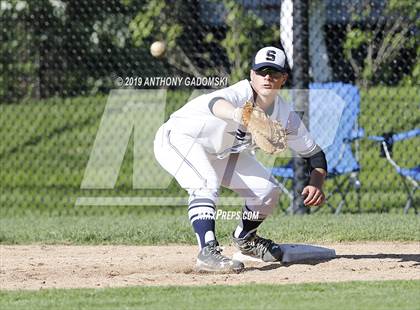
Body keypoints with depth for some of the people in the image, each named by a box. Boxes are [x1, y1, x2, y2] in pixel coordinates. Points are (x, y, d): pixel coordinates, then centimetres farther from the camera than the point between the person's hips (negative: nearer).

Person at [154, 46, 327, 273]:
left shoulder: (284, 115, -14)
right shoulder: (241, 94, -35)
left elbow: (314, 154, -5)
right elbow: (216, 103, -60)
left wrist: (316, 183, -27)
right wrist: (238, 115, -84)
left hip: (219, 153, 7)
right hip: (178, 138, -7)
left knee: (268, 190, 0)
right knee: (207, 184, -33)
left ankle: (245, 238, 27)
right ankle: (207, 252, -38)